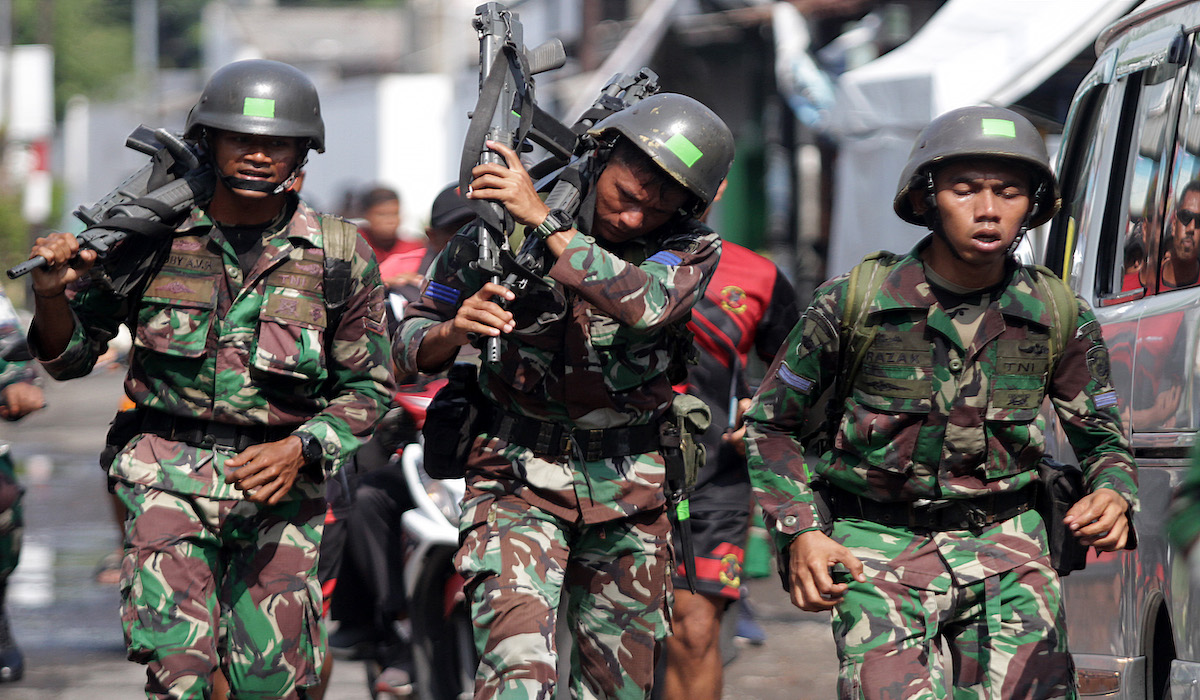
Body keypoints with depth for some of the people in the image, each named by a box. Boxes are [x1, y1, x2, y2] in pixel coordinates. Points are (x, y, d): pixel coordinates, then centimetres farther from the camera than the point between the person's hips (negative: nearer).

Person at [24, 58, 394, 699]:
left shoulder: (339, 257, -2)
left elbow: (368, 387, 6)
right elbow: (69, 357, 6)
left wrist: (301, 450, -11)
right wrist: (51, 296, -15)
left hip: (280, 483, 1)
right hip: (170, 478, -1)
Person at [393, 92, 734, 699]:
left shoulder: (691, 250, -6)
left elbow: (647, 303, -30)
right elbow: (411, 345, 0)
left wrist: (545, 221, -29)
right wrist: (454, 330, -23)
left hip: (626, 489, 2)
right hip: (518, 481, -2)